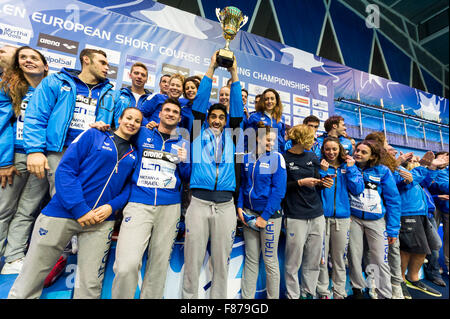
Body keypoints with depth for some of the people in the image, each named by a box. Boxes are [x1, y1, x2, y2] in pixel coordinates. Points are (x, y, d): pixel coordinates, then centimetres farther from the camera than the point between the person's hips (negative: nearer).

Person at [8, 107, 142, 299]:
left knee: (90, 287, 8)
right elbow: (65, 169, -7)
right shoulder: (92, 135, 2)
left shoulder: (134, 154, 11)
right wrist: (79, 209, -14)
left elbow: (129, 186, 9)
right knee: (26, 287, 9)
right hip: (63, 212, -2)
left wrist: (112, 207, -10)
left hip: (101, 220, 3)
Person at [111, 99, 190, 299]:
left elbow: (187, 177, 12)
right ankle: (120, 296, 13)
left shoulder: (182, 144, 13)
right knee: (126, 266, -13)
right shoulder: (142, 135, 10)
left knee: (159, 264, 8)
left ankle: (151, 297, 29)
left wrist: (184, 161, -6)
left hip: (169, 207, 2)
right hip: (139, 204, -1)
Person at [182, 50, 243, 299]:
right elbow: (200, 100, 8)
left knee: (221, 262, 10)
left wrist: (234, 72, 15)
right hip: (199, 202, -1)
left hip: (226, 205, 2)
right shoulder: (200, 132, 11)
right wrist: (211, 67, 11)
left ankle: (218, 298, 27)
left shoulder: (230, 136, 16)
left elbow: (237, 108, 12)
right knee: (192, 262, 4)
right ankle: (188, 297, 23)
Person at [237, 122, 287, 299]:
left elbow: (279, 190, -11)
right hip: (249, 213, 4)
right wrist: (240, 207, 1)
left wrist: (265, 216, -14)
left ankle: (273, 296, 29)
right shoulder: (247, 158, 6)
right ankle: (246, 296, 29)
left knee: (270, 260, 8)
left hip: (270, 214, -3)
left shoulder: (277, 158, -7)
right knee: (251, 258, 13)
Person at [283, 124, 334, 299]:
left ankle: (308, 293, 33)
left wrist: (324, 183, -4)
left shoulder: (312, 157, 12)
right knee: (293, 262, 3)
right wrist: (300, 182, -16)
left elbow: (316, 183, 17)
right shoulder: (284, 159, -6)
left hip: (317, 215, 6)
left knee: (314, 261, 15)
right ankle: (293, 295, 22)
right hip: (296, 217, -5)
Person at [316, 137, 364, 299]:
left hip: (342, 217, 2)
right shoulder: (319, 166, 2)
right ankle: (323, 292, 21)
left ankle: (339, 292, 28)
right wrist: (323, 171, -14)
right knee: (322, 257, 5)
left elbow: (357, 190, -2)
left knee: (339, 257, 13)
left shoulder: (348, 166, 9)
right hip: (322, 216, -2)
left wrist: (350, 168, -5)